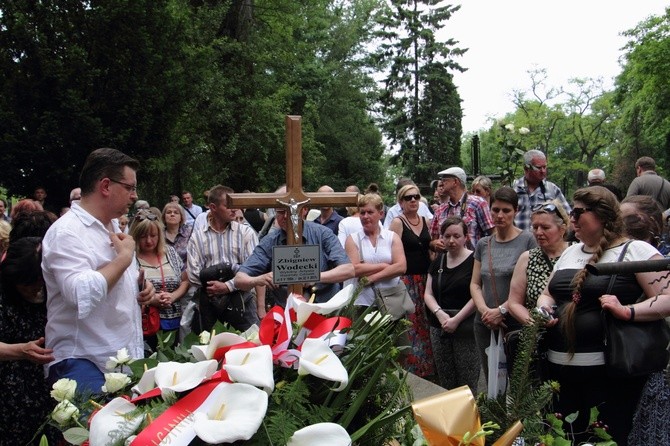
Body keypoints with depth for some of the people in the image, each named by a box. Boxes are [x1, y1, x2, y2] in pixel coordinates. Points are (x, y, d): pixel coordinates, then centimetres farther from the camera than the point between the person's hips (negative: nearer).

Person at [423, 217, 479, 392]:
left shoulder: (474, 260, -7)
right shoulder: (438, 261, 12)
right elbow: (428, 294, 10)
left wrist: (456, 320, -16)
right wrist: (439, 313, -8)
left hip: (466, 329, -5)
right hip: (439, 328, 6)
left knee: (467, 383, -3)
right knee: (445, 382, 10)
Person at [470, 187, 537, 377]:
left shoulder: (527, 240, -4)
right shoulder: (483, 244, 11)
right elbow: (475, 284, 10)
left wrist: (502, 310, -15)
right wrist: (484, 310, -8)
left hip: (516, 322, -4)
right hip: (485, 324, 5)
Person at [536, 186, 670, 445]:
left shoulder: (635, 250, -5)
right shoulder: (570, 252, 15)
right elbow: (548, 294, 23)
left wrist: (627, 311, -25)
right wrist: (544, 309, 2)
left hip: (609, 372, -7)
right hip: (560, 368, 7)